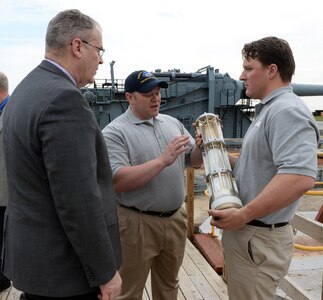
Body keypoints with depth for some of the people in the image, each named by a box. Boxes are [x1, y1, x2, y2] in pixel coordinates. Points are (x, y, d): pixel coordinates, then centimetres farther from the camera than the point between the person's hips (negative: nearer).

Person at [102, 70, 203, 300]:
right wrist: (163, 160, -26)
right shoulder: (114, 132, -11)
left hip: (175, 219, 5)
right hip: (137, 223, -5)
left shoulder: (173, 123, 7)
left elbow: (195, 161, 9)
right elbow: (118, 181, -22)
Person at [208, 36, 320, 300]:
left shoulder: (287, 111, -21)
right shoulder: (269, 110, 13)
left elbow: (300, 177, -34)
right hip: (244, 230, 10)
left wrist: (243, 214, -28)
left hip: (259, 238, -10)